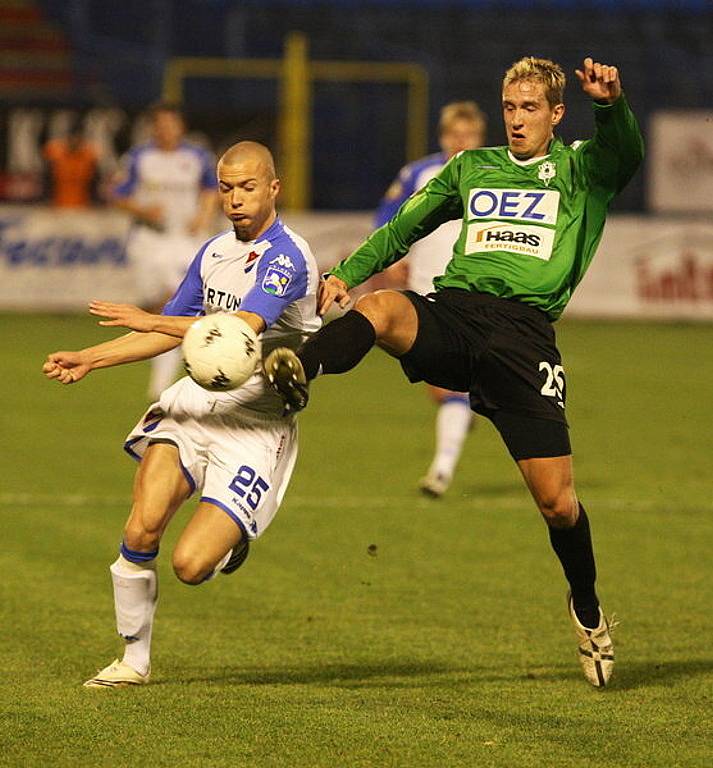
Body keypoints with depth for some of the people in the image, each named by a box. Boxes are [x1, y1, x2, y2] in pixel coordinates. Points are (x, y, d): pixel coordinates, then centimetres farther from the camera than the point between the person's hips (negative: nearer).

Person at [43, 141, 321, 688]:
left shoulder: (287, 257, -13)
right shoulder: (214, 252, 13)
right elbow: (171, 332, 22)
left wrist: (148, 321, -30)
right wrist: (89, 360, 12)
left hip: (257, 422, -6)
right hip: (196, 400, 6)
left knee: (191, 565, -15)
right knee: (142, 529, -16)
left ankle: (231, 543, 22)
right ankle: (134, 661, 1)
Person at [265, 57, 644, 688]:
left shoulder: (580, 169, 15)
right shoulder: (471, 167, 25)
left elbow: (627, 156, -8)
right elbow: (403, 229, 33)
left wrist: (612, 105, -30)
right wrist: (348, 271, 16)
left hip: (523, 329, -2)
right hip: (451, 310, 2)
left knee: (557, 501, -6)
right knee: (380, 307, -35)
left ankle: (588, 611, 21)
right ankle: (299, 371, -63)